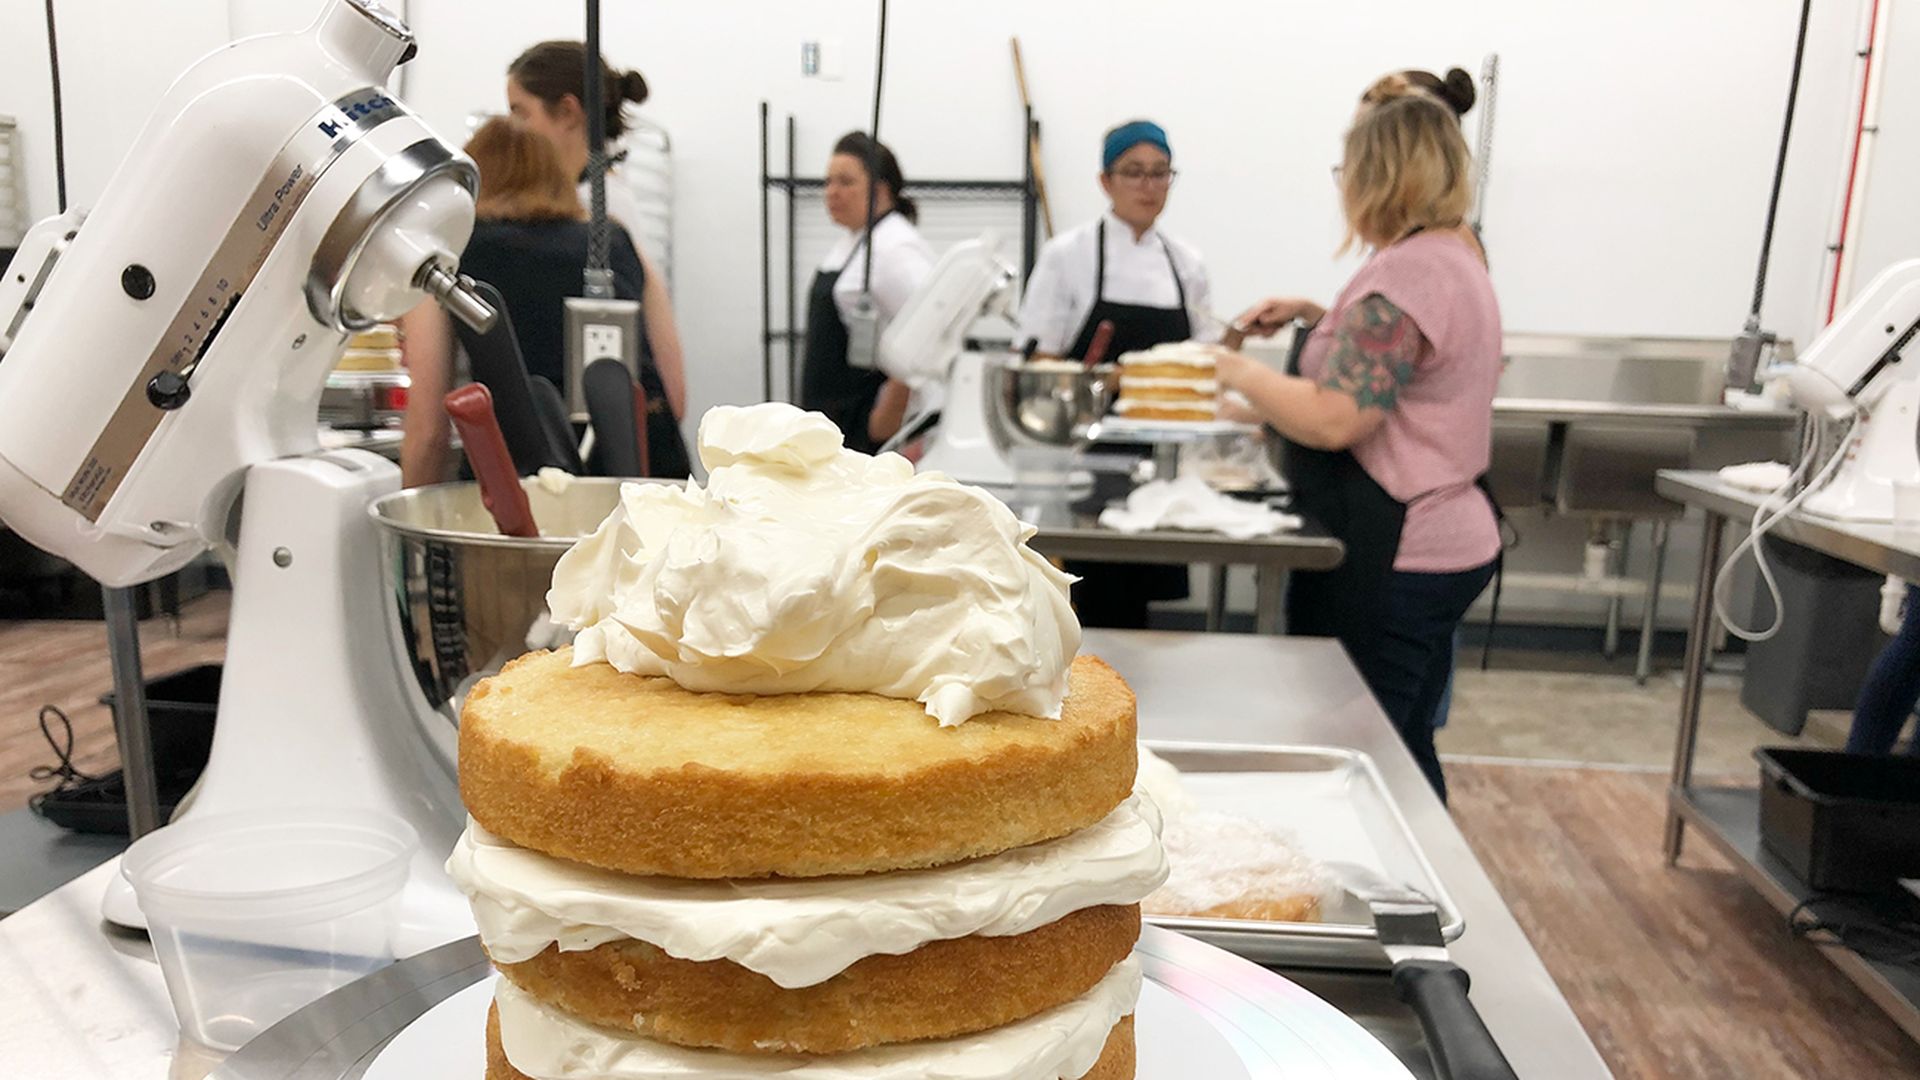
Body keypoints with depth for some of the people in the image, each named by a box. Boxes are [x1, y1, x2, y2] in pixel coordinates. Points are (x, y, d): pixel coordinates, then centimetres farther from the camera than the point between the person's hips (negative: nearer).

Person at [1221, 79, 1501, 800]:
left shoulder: (1405, 272, -19)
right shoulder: (1455, 256, 14)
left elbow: (1333, 420, -24)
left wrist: (1245, 375, -10)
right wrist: (1314, 316, 19)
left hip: (1387, 563, -10)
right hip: (1445, 544, 10)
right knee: (1404, 754, 19)